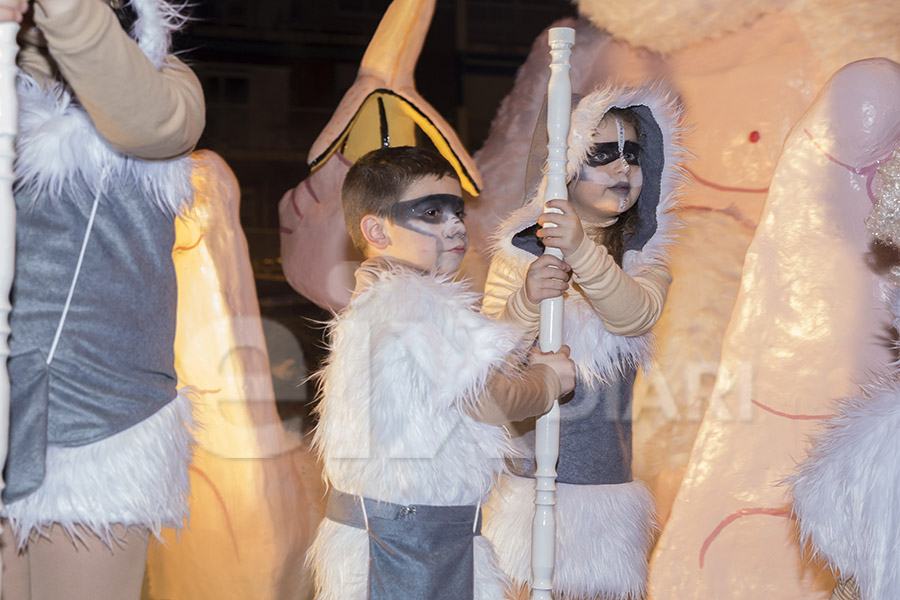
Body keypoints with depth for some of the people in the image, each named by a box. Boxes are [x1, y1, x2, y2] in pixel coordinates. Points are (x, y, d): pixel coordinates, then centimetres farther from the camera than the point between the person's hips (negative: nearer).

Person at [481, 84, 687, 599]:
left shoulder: (644, 260, 6)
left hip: (607, 479, 1)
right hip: (525, 476, -1)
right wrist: (527, 301, -25)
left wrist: (583, 252, -33)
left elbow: (635, 314, -17)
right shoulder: (517, 256, 1)